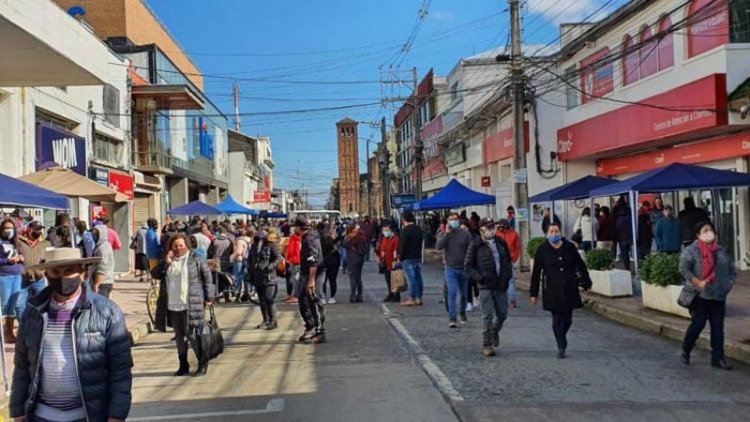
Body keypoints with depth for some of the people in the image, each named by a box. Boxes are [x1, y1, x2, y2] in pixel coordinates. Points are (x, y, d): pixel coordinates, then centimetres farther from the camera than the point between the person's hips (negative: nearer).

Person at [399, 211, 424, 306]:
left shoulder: (405, 230, -14)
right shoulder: (418, 229, 10)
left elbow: (402, 245, -15)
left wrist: (400, 257, -6)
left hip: (408, 258, -7)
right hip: (418, 257, 7)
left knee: (411, 278, -6)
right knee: (418, 277, 8)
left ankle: (412, 299, -3)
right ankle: (419, 298, 13)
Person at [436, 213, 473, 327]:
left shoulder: (466, 234, -1)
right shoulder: (443, 234, 1)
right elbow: (438, 246, -17)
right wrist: (446, 233, -19)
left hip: (463, 268, 1)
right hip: (450, 268, -1)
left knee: (464, 293, 13)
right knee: (452, 293, -11)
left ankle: (462, 312, 36)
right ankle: (452, 318, -7)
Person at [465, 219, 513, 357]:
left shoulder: (501, 242, 9)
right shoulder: (476, 244, -4)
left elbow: (508, 261, 18)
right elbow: (468, 265, -2)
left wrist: (507, 276, 3)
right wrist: (479, 278, -13)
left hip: (501, 286, 4)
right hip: (486, 286, -4)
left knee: (502, 314, 10)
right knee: (488, 316, -4)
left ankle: (495, 331, 40)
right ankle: (487, 345, 6)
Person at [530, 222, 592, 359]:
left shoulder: (570, 247, 4)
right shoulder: (542, 250, -1)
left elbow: (581, 266, 12)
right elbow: (536, 272, 1)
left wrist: (586, 283, 11)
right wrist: (534, 293, 0)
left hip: (569, 289, 2)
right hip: (552, 291, -2)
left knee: (567, 319, 8)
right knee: (557, 320, -3)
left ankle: (561, 339, 35)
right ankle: (561, 347, 6)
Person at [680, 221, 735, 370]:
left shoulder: (721, 251, 12)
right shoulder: (691, 250, -7)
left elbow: (732, 270, 20)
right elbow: (683, 269, -16)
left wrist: (729, 284, 6)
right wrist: (698, 283, -21)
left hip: (718, 296, 5)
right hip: (700, 295, -5)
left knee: (718, 327, 4)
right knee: (698, 324, 0)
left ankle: (718, 358, 11)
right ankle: (686, 352, 20)